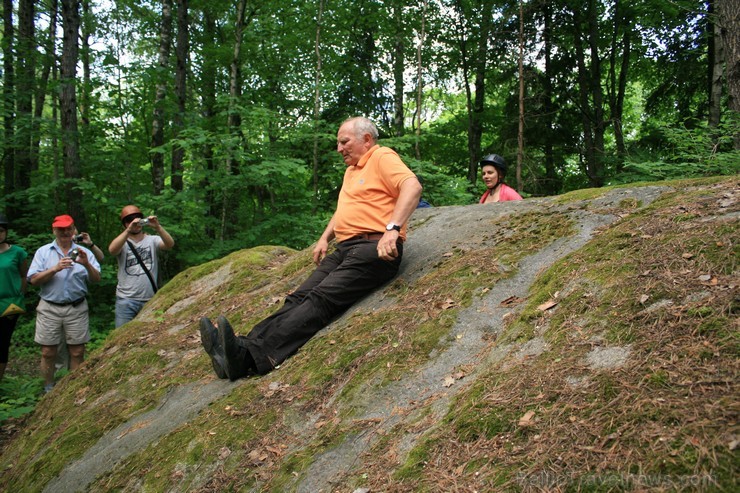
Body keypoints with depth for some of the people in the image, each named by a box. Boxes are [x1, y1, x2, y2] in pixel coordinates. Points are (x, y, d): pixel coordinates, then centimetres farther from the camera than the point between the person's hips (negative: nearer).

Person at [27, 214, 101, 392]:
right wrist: (55, 268, -19)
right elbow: (33, 280, -6)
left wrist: (87, 264, -21)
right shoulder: (43, 252, 4)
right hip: (49, 309, 0)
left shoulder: (84, 252, 5)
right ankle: (48, 389, 19)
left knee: (77, 352, 3)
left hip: (77, 309, 0)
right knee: (48, 352, 4)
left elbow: (97, 279, -2)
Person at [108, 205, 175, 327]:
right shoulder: (122, 242, 4)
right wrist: (128, 230, -29)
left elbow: (170, 244, -13)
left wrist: (157, 227, -29)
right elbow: (112, 250, -18)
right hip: (126, 300, -1)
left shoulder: (152, 240, 5)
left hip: (150, 300, 1)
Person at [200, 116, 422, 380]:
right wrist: (325, 238, 22)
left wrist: (392, 229, -29)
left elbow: (413, 187, -17)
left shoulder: (383, 157, 0)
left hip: (374, 248, -9)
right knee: (299, 297, -12)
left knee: (321, 299, -26)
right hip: (344, 248, 9)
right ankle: (245, 347, -28)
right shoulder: (350, 170, 30)